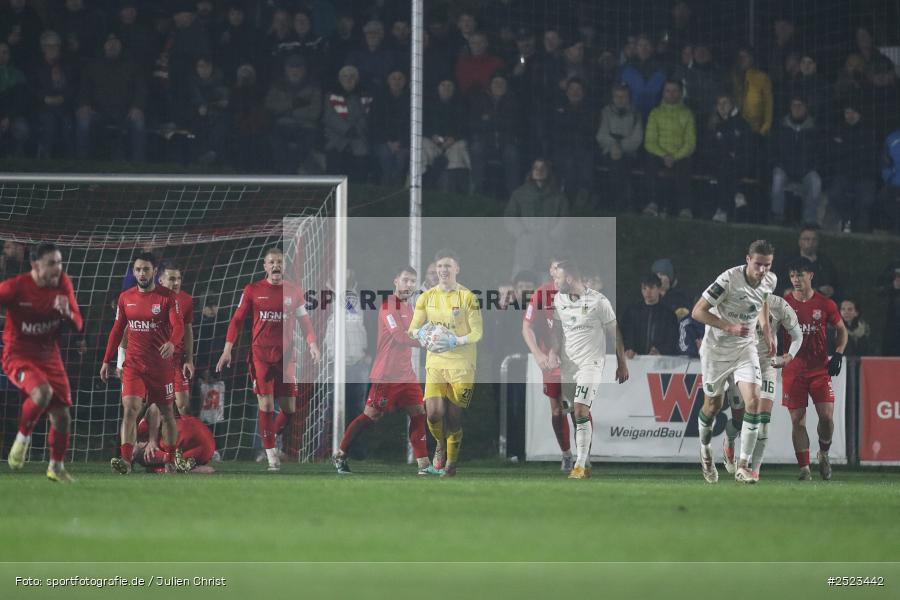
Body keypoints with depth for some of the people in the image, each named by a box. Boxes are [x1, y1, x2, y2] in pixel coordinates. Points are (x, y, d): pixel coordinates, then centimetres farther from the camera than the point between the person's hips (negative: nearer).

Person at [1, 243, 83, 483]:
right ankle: (22, 438, -7)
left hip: (50, 357, 5)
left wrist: (67, 312, -21)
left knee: (62, 416, 4)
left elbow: (78, 325, 0)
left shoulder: (63, 284, -4)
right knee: (42, 392, -33)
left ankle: (56, 467, 26)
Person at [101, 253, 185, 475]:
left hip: (161, 364, -2)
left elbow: (179, 326, -16)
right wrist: (107, 360, 12)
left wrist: (172, 343, -38)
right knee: (130, 409, -15)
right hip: (133, 365, 2)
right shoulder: (126, 298, 7)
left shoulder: (167, 297, -5)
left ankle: (171, 459, 26)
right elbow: (117, 330, 15)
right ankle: (125, 460, -25)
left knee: (166, 413, 10)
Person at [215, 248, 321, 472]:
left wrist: (312, 345, -5)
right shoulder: (252, 290, 2)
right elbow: (237, 320, 4)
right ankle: (271, 453, 0)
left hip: (285, 356, 2)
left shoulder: (294, 292, 6)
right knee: (266, 404, -7)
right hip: (260, 354, -2)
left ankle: (271, 436, 27)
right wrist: (227, 350, -3)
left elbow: (305, 321, 11)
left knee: (290, 407, 0)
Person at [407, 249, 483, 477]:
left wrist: (455, 341, -21)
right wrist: (421, 334, -13)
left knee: (454, 416, -1)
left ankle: (451, 465, 15)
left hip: (461, 364, -3)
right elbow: (414, 328, 11)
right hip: (435, 362, 3)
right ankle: (441, 444, 20)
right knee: (434, 413, -12)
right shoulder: (427, 297, 8)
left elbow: (477, 332, -5)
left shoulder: (467, 297, -4)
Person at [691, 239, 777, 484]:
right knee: (713, 406, 10)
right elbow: (698, 312, -22)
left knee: (753, 402, -15)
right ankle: (705, 450, 41)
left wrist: (766, 330, 10)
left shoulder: (770, 281, -5)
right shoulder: (729, 280, -25)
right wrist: (730, 327, -28)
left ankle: (743, 466, -11)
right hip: (716, 349, -4)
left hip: (745, 347, 4)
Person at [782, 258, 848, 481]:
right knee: (797, 420, -4)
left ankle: (823, 454, 19)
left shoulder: (825, 304, 1)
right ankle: (804, 468, 0)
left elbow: (842, 330, 14)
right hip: (793, 370, 0)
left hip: (820, 368, 0)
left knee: (827, 416, -8)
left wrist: (838, 355, 1)